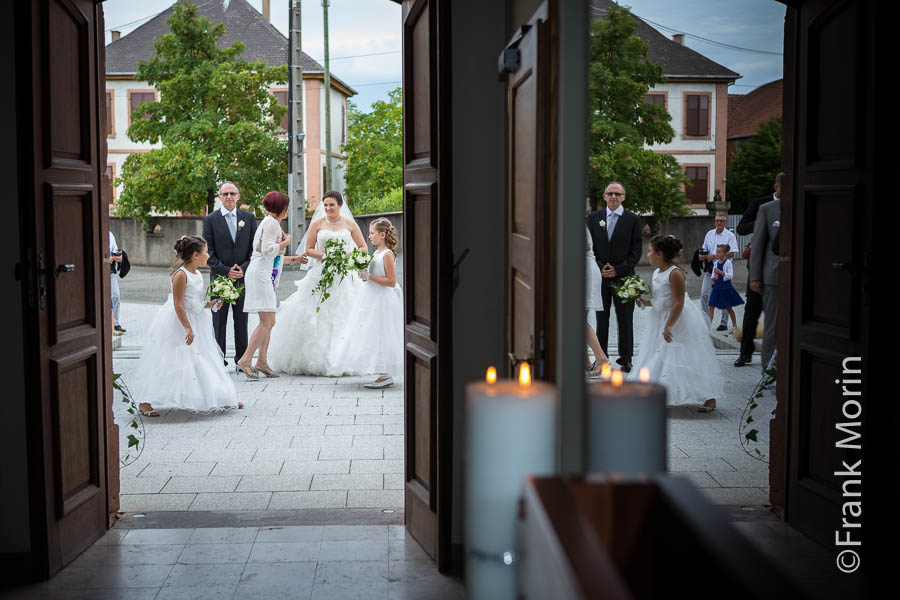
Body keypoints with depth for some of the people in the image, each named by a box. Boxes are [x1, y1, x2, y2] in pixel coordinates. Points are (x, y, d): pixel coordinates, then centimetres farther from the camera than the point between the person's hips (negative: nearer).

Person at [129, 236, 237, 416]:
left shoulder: (198, 274, 8)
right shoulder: (181, 275, -19)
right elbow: (178, 305, -22)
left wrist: (210, 304, 2)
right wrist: (188, 328, -24)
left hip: (194, 323, 9)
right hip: (176, 325, -9)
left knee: (201, 363, 13)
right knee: (167, 364, -7)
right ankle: (145, 403, 1)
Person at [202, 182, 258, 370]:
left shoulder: (249, 218, 7)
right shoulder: (210, 219, 1)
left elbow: (254, 247, 6)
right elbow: (209, 251, -2)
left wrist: (244, 268, -8)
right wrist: (225, 271, -11)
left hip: (243, 276, 2)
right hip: (219, 277, -1)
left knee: (241, 320, 6)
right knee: (219, 321, 2)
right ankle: (218, 360, 8)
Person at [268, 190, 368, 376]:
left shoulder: (350, 224, 7)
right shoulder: (317, 223, 5)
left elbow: (363, 248, 10)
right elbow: (309, 249, 4)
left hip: (344, 276, 0)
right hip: (321, 275, 0)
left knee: (345, 318, -4)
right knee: (316, 317, -4)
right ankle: (314, 360, 1)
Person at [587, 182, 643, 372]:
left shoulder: (633, 219, 0)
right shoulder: (594, 217, 7)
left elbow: (636, 251, -2)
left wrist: (618, 270, -11)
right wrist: (600, 267, -8)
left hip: (623, 277, -2)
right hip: (600, 276, 2)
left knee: (625, 320, 4)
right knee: (601, 319, 6)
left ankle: (625, 359, 12)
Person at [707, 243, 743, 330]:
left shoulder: (728, 263, -11)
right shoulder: (716, 263, 6)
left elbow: (730, 275, -19)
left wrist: (720, 272, -29)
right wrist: (713, 278, -9)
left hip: (726, 288, -5)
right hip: (717, 288, 5)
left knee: (728, 307, 9)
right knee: (711, 306, -6)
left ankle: (734, 324, 25)